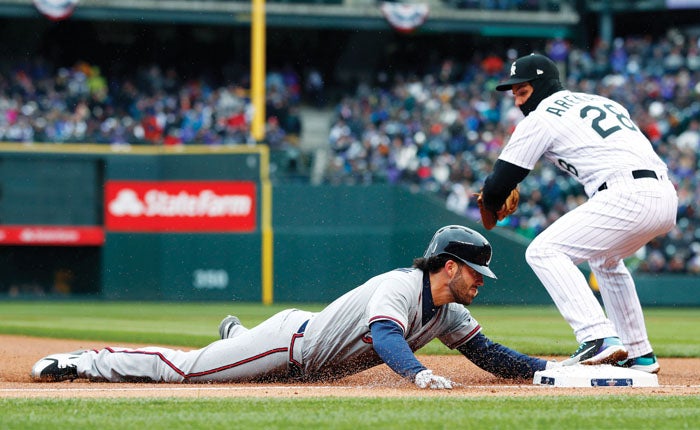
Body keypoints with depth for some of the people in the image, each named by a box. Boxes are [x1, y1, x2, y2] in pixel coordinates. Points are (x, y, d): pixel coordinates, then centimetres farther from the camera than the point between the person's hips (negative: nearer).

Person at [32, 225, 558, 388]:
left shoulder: (449, 314, -2)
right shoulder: (401, 287, -29)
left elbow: (490, 356, 3)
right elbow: (385, 333, -46)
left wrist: (547, 368, -11)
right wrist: (418, 373, -62)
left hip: (313, 367, 8)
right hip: (292, 341, -8)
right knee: (180, 368, -4)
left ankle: (237, 334, 62)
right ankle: (85, 362, 6)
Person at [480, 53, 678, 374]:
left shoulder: (539, 119, 5)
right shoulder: (603, 102, 28)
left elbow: (500, 182, 7)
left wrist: (491, 206, 29)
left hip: (627, 195, -8)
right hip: (667, 198, 8)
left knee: (543, 251, -8)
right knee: (604, 257, 32)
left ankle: (598, 338, -24)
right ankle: (638, 354, 31)